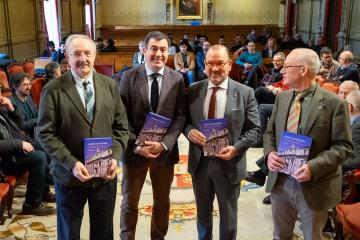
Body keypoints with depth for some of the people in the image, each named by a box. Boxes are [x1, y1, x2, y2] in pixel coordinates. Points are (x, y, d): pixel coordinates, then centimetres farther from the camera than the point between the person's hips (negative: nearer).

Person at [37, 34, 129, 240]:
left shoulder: (110, 85, 3)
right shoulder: (53, 90, -8)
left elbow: (121, 127, 5)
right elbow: (45, 134, -10)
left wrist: (115, 157, -9)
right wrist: (71, 163, -19)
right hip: (69, 175, -2)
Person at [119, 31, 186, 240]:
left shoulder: (177, 79, -1)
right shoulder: (129, 76, -4)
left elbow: (180, 116, -4)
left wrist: (164, 144, -17)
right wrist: (136, 145, -16)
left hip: (165, 150, 2)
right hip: (135, 150, -1)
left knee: (162, 202, 17)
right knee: (129, 203, 12)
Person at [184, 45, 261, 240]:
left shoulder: (245, 93, -7)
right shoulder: (193, 90, 0)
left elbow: (254, 129, -5)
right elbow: (183, 120, 7)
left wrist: (237, 148, -21)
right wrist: (189, 131, -16)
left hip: (229, 163, -2)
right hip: (200, 162, 2)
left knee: (228, 215, 16)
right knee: (202, 212, 21)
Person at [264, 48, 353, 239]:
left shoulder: (334, 103, -12)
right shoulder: (282, 98, 5)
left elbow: (343, 146, -12)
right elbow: (270, 132, 12)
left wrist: (314, 167, -25)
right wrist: (269, 153, -10)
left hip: (314, 186, -4)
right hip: (280, 181, 5)